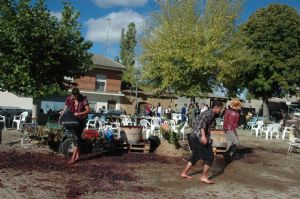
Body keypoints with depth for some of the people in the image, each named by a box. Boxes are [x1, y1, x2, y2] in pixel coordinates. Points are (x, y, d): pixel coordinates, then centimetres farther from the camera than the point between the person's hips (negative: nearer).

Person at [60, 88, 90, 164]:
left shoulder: (83, 99, -15)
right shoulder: (69, 99, -5)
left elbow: (88, 110, -14)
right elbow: (65, 109, -4)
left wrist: (79, 113, -25)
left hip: (81, 120, -4)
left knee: (77, 137, -9)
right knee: (76, 137, 10)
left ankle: (73, 157, -7)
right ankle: (77, 155, 19)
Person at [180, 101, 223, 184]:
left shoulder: (208, 112, 20)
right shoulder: (210, 113, -10)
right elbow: (202, 122, -27)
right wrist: (203, 136, -33)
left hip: (194, 137, 10)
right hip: (199, 138, -10)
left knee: (195, 155, 20)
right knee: (209, 156, -2)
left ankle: (184, 173, 26)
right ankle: (204, 177, 2)